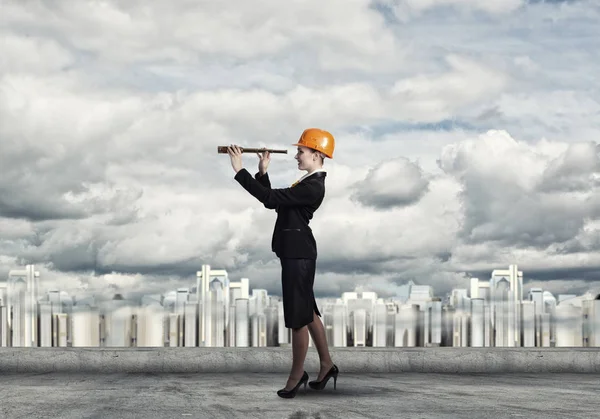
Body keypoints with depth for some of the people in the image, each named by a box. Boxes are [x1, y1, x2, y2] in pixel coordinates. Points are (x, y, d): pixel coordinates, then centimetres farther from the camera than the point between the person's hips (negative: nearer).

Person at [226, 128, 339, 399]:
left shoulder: (312, 187, -19)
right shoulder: (309, 183, 13)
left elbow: (270, 199, -25)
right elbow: (274, 201, 15)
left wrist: (240, 171, -22)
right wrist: (262, 172, 5)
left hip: (298, 255, -11)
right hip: (296, 253, 11)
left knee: (298, 317, -1)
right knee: (307, 311, 18)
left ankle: (296, 376, 10)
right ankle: (326, 365, 28)